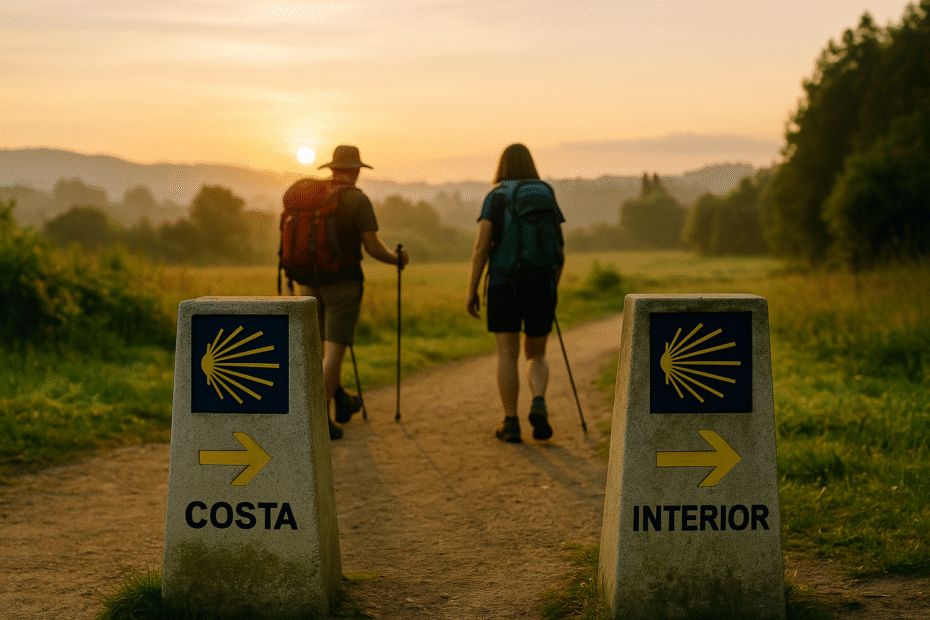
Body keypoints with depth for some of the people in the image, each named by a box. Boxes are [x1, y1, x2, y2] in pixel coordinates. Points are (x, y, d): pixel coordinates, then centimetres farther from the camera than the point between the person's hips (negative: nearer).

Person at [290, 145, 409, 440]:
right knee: (335, 351, -6)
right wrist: (397, 258, 7)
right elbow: (373, 247, -13)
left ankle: (342, 402, 37)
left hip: (310, 282, 6)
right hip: (344, 283, -6)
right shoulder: (358, 200, -11)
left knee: (325, 345, 22)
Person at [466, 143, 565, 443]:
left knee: (507, 355, 4)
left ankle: (511, 423, 1)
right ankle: (538, 405, -12)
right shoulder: (547, 195, 7)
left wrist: (472, 291, -5)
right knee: (536, 354, 13)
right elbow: (560, 247, 6)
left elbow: (481, 246, -10)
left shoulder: (495, 197, -1)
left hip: (504, 284, -2)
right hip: (542, 284, 2)